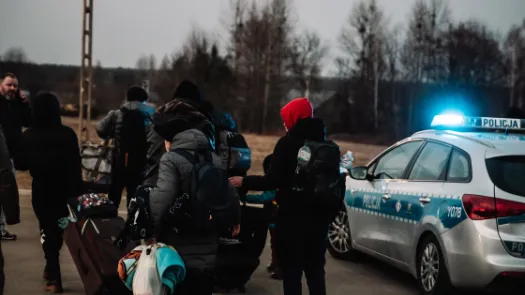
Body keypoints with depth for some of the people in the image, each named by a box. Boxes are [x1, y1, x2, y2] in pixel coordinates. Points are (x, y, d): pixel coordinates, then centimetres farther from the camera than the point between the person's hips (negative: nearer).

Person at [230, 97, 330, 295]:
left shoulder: (288, 143, -12)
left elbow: (273, 181, -16)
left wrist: (244, 182, -3)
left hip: (293, 216, -6)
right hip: (318, 216, 6)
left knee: (291, 273, 1)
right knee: (316, 271, 15)